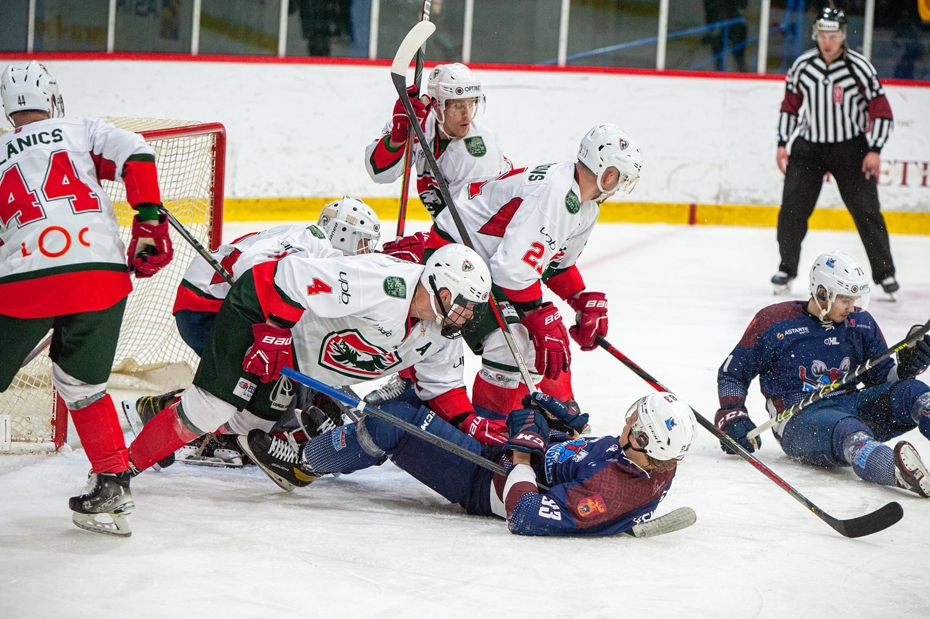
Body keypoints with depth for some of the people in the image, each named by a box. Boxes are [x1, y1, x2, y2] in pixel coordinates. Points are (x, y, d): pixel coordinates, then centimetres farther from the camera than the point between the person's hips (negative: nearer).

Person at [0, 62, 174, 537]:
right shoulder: (83, 132, 19)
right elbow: (135, 156, 0)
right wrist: (149, 223, 0)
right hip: (102, 274, 1)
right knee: (80, 383, 19)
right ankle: (113, 485, 13)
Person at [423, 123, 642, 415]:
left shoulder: (585, 207, 4)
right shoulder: (551, 194, -31)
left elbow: (559, 262, 18)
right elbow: (514, 266, -34)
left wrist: (586, 303, 10)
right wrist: (542, 319, -28)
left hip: (491, 258, 11)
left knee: (552, 336, 16)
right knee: (509, 342, -21)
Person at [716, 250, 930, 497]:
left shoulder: (861, 322, 14)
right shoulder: (774, 322, 0)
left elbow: (881, 377, 19)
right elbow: (732, 372, 8)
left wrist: (906, 368, -3)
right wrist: (732, 417, -5)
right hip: (800, 419, -6)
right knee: (848, 430, -41)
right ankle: (900, 472, -74)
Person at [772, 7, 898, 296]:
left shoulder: (859, 66, -13)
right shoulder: (802, 64, -3)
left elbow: (881, 110, -10)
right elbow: (790, 104, 10)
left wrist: (874, 150, -16)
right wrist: (782, 144, 6)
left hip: (850, 147, -2)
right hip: (809, 145, 2)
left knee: (866, 209, -4)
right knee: (793, 205, -8)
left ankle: (884, 272, 6)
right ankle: (787, 268, 8)